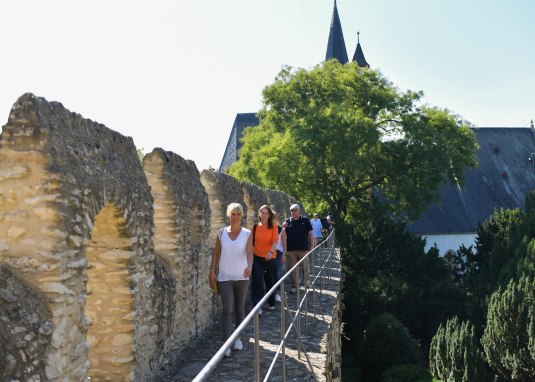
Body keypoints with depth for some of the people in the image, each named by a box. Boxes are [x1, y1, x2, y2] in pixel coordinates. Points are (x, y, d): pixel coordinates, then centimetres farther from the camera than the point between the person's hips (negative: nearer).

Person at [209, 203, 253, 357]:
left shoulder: (247, 234, -3)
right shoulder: (221, 232, 1)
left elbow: (249, 253, -15)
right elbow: (216, 253, 5)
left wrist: (249, 266, -34)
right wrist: (212, 272, 0)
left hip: (241, 277, 1)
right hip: (224, 277, 0)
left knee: (239, 309, 12)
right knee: (227, 310, -10)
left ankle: (238, 338, 29)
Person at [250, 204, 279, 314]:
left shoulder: (273, 226, -3)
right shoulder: (255, 226, 2)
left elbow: (275, 241, -14)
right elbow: (252, 241, 10)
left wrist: (271, 252, -31)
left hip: (270, 258, 0)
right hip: (257, 257, 0)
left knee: (270, 281, 12)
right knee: (257, 282, -10)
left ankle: (271, 303, 32)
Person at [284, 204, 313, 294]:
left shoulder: (305, 220, 3)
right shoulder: (288, 221, 7)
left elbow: (310, 234, 4)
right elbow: (284, 235, 10)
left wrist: (312, 245, -1)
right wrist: (283, 228, -9)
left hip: (303, 249, -1)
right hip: (291, 249, 2)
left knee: (305, 267, 5)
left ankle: (307, 283, 22)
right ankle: (294, 286, 14)